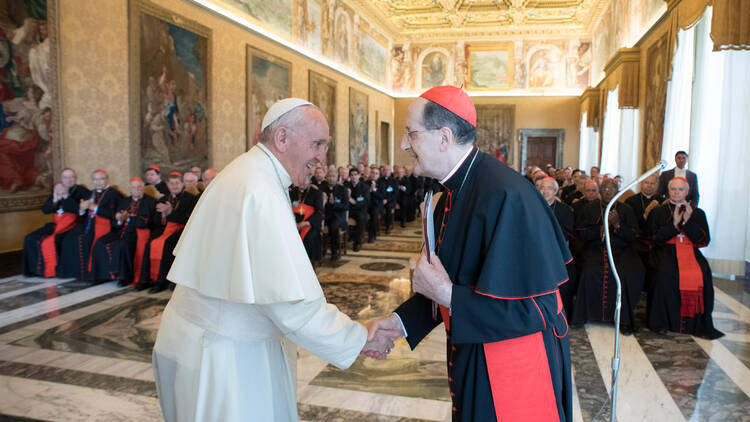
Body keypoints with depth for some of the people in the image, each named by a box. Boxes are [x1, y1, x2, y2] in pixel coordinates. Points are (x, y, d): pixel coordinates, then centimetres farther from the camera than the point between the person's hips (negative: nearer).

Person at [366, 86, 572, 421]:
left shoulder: (506, 197, -28)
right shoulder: (453, 195, 1)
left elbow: (533, 310, -28)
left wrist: (445, 294, -23)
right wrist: (400, 321, 2)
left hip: (516, 368, -8)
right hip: (470, 355, 8)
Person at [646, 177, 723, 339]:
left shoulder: (698, 213, 16)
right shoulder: (658, 212, 14)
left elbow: (704, 241, 4)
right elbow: (656, 238, 2)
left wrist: (688, 222, -9)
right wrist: (674, 224, -10)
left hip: (691, 251, 1)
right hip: (666, 251, -1)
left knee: (702, 274, -29)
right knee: (665, 273, -33)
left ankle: (699, 324, -18)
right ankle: (661, 322, -21)